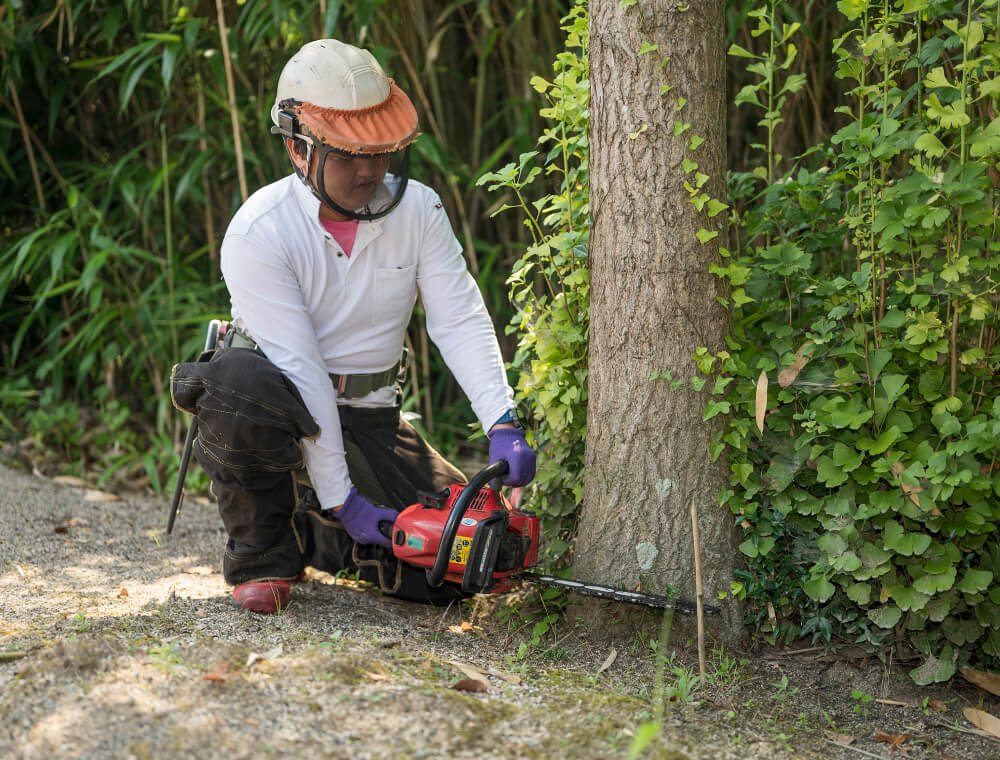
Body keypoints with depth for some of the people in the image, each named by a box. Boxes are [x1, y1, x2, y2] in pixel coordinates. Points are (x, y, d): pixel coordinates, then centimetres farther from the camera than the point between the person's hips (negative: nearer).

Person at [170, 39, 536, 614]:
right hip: (283, 407, -4)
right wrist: (341, 498, -27)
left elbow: (461, 321, -12)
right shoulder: (258, 233, -21)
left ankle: (311, 534, 19)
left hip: (368, 416, 4)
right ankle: (264, 554, -15)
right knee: (238, 378, -41)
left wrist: (503, 424, -28)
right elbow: (299, 370, -25)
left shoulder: (418, 209, -7)